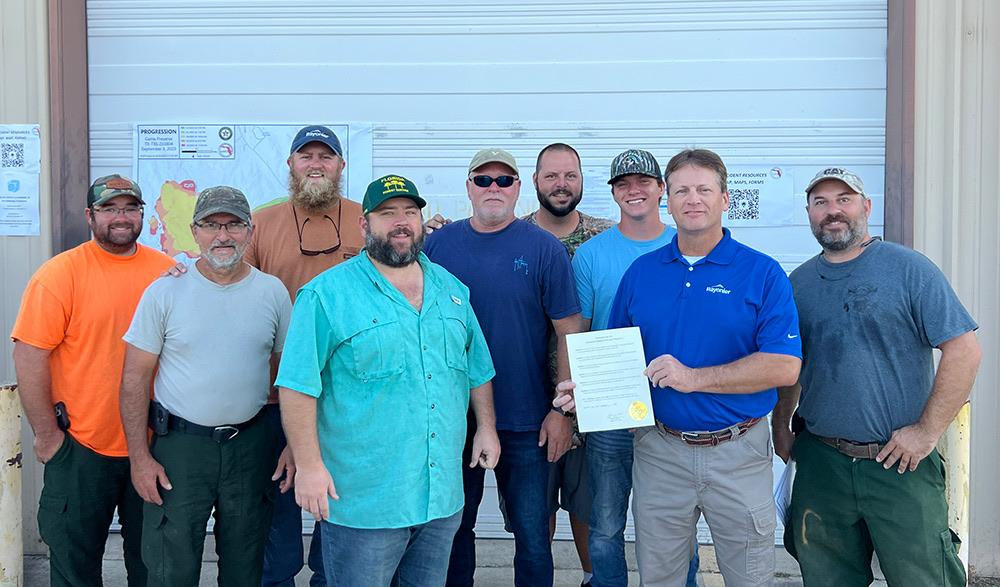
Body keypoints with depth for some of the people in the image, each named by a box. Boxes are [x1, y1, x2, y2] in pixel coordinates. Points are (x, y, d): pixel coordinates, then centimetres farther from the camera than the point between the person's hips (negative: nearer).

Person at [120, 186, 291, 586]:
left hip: (250, 445, 2)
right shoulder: (164, 292, -4)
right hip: (178, 445, -1)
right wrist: (139, 457, -7)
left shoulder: (273, 292, 1)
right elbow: (135, 378, -3)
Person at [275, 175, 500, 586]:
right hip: (362, 501, -5)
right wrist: (309, 466, -16)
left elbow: (477, 369, 18)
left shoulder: (451, 289, 10)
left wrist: (486, 427, 10)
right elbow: (298, 386, -13)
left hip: (443, 495, 6)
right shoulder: (327, 295, -10)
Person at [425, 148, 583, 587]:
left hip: (525, 422, -2)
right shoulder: (438, 244, 2)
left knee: (532, 532, 7)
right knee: (453, 526, 16)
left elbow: (568, 332, -5)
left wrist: (563, 409, -8)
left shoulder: (544, 249, -5)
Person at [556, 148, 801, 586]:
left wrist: (694, 377, -22)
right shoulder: (640, 273, 5)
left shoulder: (763, 274, -7)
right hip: (659, 451, 3)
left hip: (738, 455, -2)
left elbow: (784, 367, -15)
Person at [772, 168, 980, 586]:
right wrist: (780, 425, 9)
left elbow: (964, 350, -11)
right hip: (820, 462, 4)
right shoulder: (799, 283, 8)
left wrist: (927, 431, -13)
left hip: (901, 465, -4)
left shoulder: (909, 268, -6)